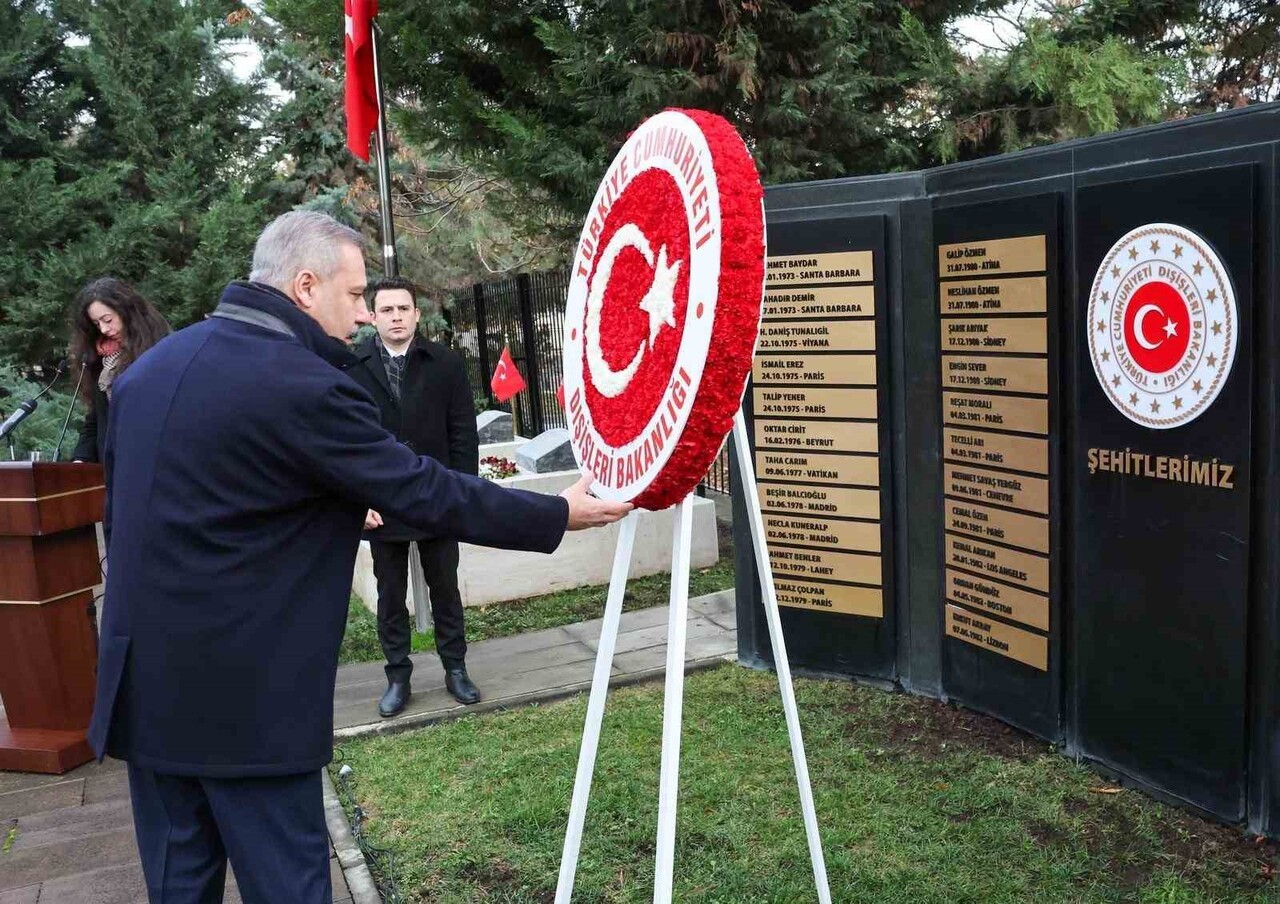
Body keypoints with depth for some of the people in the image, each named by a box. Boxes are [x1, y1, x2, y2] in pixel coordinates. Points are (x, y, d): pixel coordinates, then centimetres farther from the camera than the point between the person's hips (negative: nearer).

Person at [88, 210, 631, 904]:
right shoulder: (305, 385, -19)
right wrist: (559, 514, -5)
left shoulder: (147, 367, 7)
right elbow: (426, 493, -15)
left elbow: (119, 514, 14)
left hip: (143, 683, 8)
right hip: (244, 698, -8)